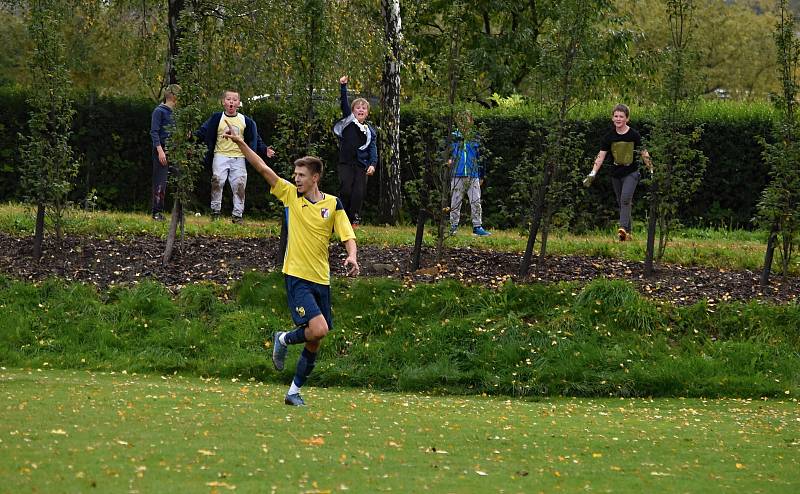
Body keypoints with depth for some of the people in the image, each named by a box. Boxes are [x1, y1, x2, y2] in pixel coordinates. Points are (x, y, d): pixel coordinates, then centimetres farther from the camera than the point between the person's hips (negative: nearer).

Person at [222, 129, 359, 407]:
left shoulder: (333, 204, 3)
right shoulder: (291, 195, 1)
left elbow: (348, 236, 0)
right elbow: (264, 169, -3)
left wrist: (352, 257, -20)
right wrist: (241, 144, -11)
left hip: (321, 279, 3)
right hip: (297, 277, -3)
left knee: (315, 342, 7)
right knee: (318, 329, -20)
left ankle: (295, 391, 20)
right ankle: (284, 339, 10)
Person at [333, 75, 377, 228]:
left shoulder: (370, 131, 12)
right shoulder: (349, 121, 7)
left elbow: (373, 149, 6)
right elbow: (344, 104, -2)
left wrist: (373, 164, -10)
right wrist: (343, 86, -12)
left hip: (361, 166, 2)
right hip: (346, 163, -2)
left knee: (359, 193, -6)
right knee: (345, 191, -13)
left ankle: (354, 218, 1)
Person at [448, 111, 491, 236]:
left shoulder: (475, 139, 12)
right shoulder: (453, 137, 7)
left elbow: (480, 158, 17)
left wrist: (481, 176, 17)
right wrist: (448, 160, -13)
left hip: (473, 176, 1)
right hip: (457, 175, -1)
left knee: (476, 202, -3)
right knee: (455, 202, 1)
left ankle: (477, 227, 1)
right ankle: (453, 227, 7)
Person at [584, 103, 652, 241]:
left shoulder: (634, 135, -8)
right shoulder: (609, 136, -1)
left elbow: (644, 153, 1)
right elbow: (601, 156, -1)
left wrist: (652, 170, 1)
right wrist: (593, 173, -9)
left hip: (631, 173, -4)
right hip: (616, 174, 4)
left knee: (625, 199, -22)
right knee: (621, 203, 9)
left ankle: (623, 228, -30)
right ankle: (628, 233, 17)